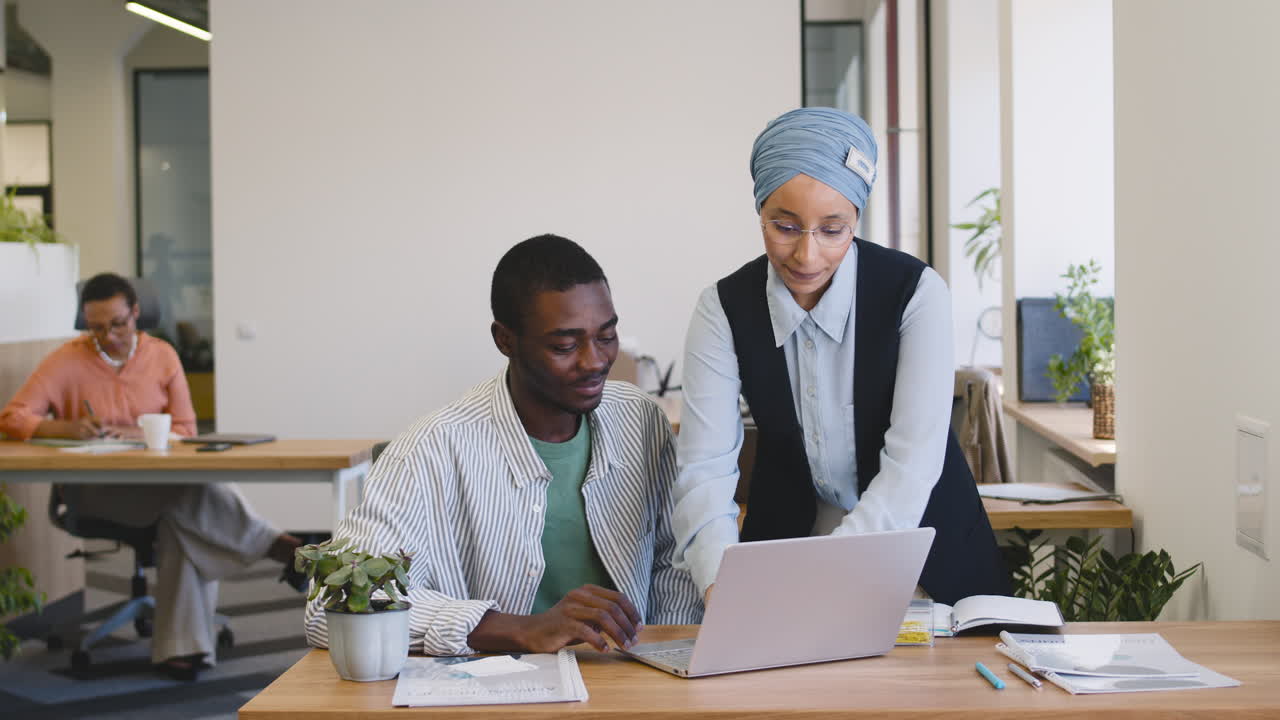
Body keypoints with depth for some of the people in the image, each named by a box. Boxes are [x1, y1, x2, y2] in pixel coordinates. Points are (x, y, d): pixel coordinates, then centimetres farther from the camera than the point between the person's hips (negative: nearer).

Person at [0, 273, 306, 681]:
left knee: (185, 523, -35)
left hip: (160, 484, 3)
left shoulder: (162, 356, 7)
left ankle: (181, 648, -32)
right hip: (94, 489, -3)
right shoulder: (67, 362, 0)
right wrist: (68, 428, -22)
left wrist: (140, 434, -14)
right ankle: (283, 548, -25)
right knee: (197, 491, -34)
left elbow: (185, 430, 6)